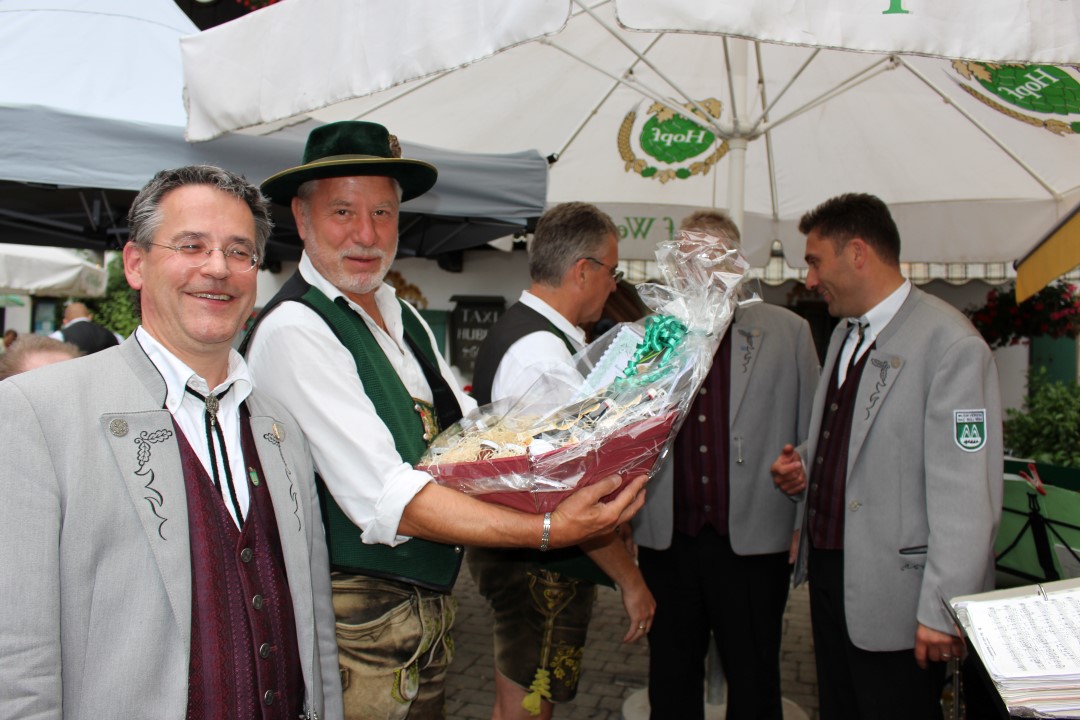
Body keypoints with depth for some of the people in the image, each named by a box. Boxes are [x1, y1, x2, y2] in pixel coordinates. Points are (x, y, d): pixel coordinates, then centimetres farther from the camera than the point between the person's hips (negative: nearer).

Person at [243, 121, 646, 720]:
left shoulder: (403, 319, 9)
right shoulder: (293, 331, -20)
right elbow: (385, 500, -27)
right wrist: (549, 530, -32)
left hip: (431, 603, 8)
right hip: (359, 619, -8)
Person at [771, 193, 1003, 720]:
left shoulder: (950, 345, -18)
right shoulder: (844, 335, 12)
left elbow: (966, 497, -21)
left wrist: (942, 610, -20)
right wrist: (805, 466, 4)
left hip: (894, 597, -8)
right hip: (829, 574, 8)